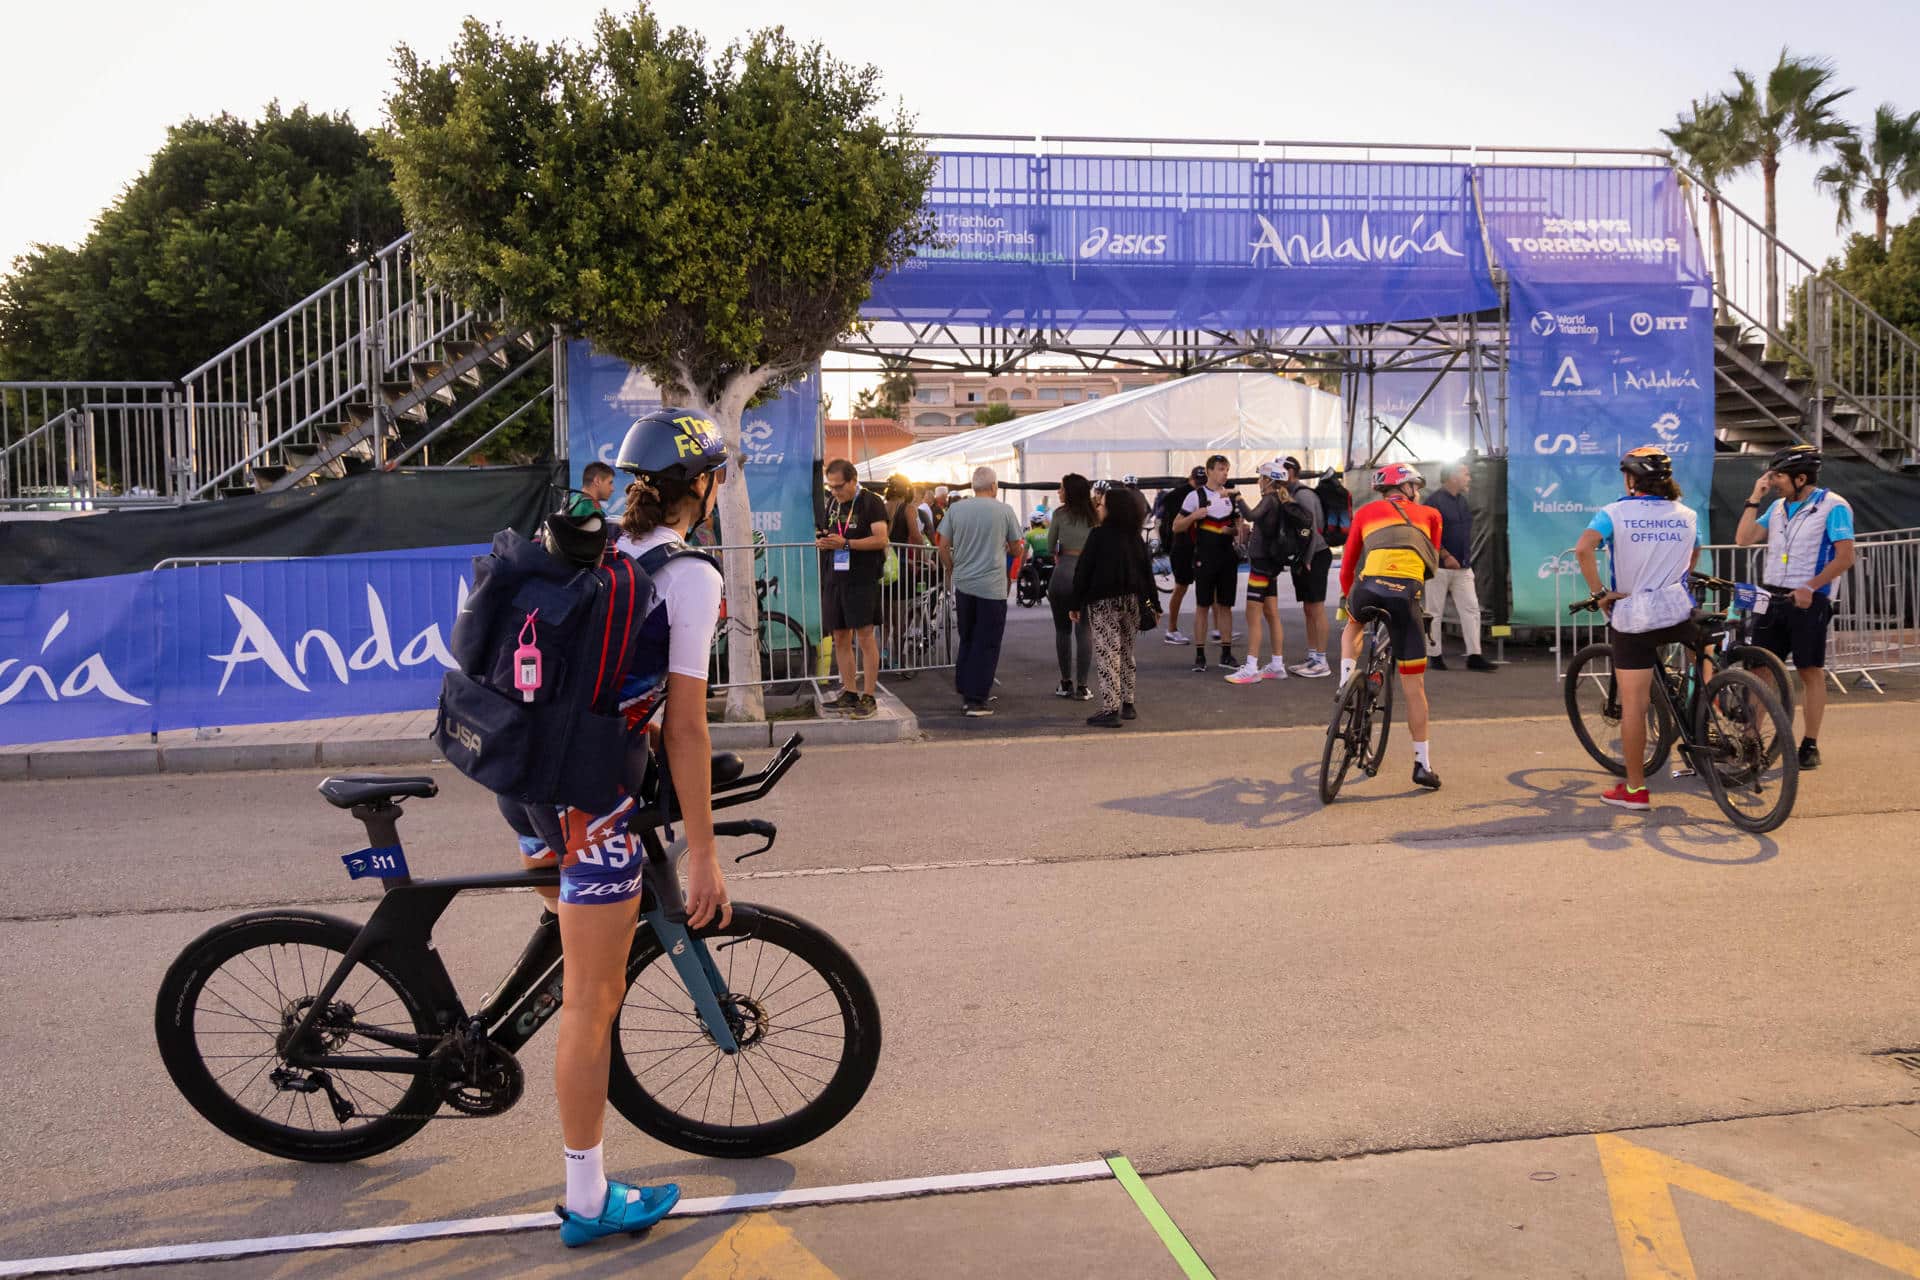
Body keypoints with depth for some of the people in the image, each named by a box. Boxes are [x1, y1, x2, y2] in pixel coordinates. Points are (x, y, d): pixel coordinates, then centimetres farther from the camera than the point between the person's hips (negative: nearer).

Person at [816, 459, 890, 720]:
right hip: (834, 578, 7)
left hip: (862, 579, -7)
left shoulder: (871, 502, -6)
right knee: (840, 638, 9)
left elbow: (881, 539, -15)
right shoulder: (831, 504, 15)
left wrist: (846, 543, -23)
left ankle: (868, 697, -3)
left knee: (865, 636, -6)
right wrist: (821, 541, 0)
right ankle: (849, 694, 17)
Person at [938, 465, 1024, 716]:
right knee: (987, 644, 2)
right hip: (992, 587, -3)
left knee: (966, 641, 16)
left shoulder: (955, 509, 1)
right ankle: (976, 700, 1)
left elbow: (943, 547, 3)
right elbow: (1016, 550, 5)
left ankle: (966, 693, 21)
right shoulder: (1004, 511, -5)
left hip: (963, 584, 4)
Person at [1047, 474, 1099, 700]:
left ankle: (1066, 683, 13)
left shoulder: (1060, 513, -3)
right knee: (1084, 630, 4)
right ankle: (1083, 686, 1)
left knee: (1063, 629, 10)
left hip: (1063, 571, -2)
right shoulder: (1094, 516, 5)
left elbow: (1050, 547, 4)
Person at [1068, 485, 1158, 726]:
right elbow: (1147, 570, 9)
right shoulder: (1136, 537, 7)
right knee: (1127, 654, 17)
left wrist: (1075, 604, -5)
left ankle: (1110, 709, -12)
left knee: (1108, 655, -8)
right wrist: (1153, 603, 15)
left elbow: (1083, 571, -10)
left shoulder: (1099, 535, -9)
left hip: (1104, 602, -6)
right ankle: (1127, 704, 22)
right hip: (1132, 602, 6)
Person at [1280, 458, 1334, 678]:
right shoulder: (1292, 494, 15)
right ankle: (1312, 658, 19)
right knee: (1308, 609, 12)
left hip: (1315, 557, -10)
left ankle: (1321, 663, -4)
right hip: (1304, 559, 10)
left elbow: (1311, 528, -20)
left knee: (1316, 609, -6)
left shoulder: (1302, 494, -14)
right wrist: (1298, 561, 11)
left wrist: (1307, 561, -18)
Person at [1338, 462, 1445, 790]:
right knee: (1414, 683, 8)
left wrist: (1347, 599, 40)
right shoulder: (1429, 515, 27)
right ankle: (1423, 765, 10)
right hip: (1407, 594, 0)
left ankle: (1345, 684, 16)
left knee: (1353, 627, 38)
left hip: (1369, 586, 1)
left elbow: (1347, 566, 26)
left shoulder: (1366, 512, 26)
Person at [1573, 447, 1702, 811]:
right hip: (1678, 613, 4)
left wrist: (1600, 592, -12)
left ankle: (1635, 789, 5)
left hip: (1631, 617, -3)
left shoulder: (1615, 512, -5)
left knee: (1633, 704, 0)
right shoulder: (1687, 515, 9)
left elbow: (1583, 549, -21)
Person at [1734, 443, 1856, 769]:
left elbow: (1845, 557, -12)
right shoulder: (1778, 507, 12)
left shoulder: (1833, 506, -7)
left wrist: (1811, 587, -22)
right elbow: (1744, 539, 6)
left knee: (1810, 671, 1)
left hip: (1807, 602, -6)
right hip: (1772, 599, 6)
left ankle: (1810, 745, 9)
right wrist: (1755, 498, 2)